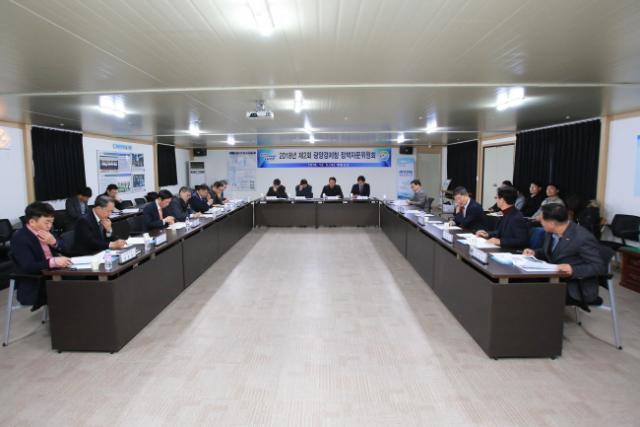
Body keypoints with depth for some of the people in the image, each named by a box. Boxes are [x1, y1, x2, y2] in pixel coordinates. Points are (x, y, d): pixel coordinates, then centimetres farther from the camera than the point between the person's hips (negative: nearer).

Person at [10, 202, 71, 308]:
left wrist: (54, 242, -12)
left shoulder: (45, 232, 8)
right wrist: (54, 261, -40)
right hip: (34, 287, -7)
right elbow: (28, 266, -25)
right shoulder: (19, 238, -13)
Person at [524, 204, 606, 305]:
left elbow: (600, 267, -18)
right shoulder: (551, 232, 0)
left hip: (578, 288, -7)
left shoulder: (583, 238, -21)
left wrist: (573, 270, -32)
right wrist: (534, 253, -2)